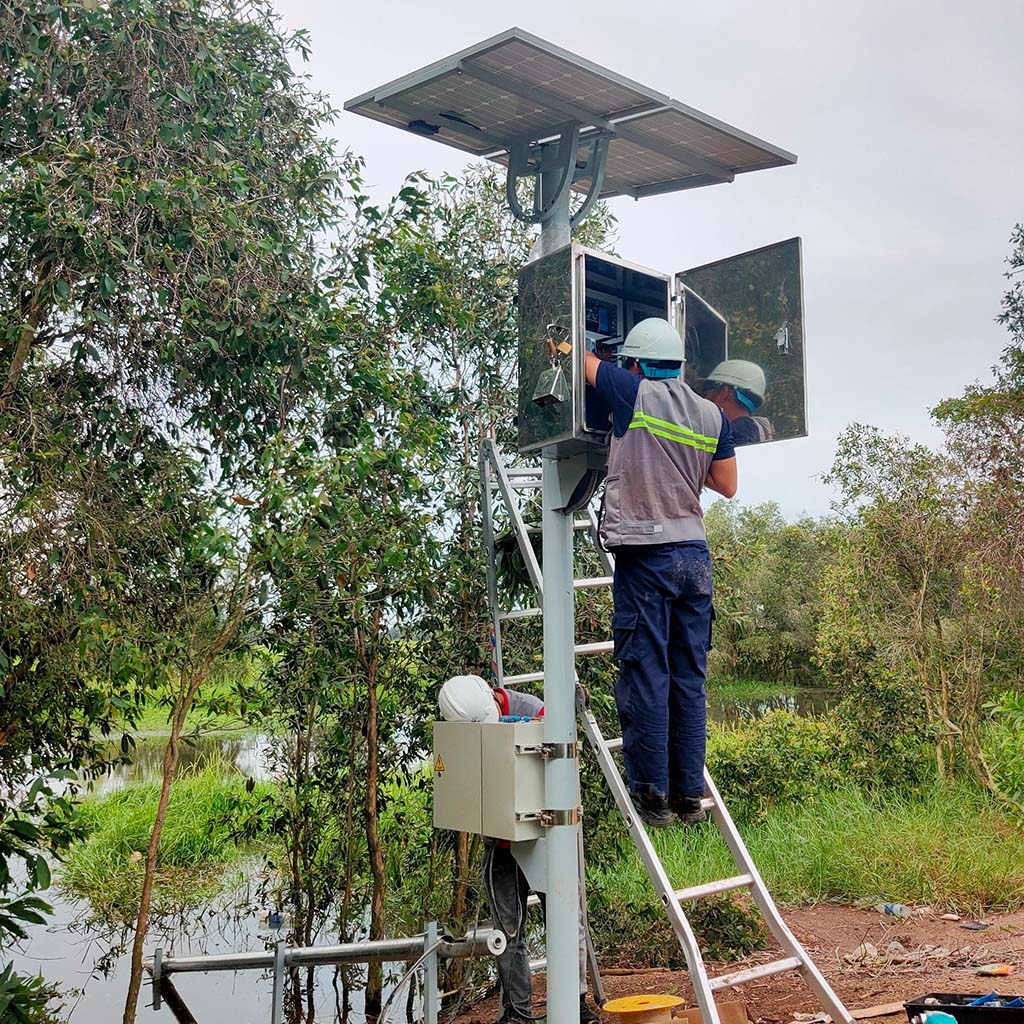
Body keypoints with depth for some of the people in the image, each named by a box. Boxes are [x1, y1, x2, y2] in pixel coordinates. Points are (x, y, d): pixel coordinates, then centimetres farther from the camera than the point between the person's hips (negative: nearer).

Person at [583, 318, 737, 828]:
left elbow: (581, 359, 12)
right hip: (695, 555, 5)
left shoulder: (635, 393, -3)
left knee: (645, 675, -2)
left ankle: (652, 794, 0)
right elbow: (727, 485, 13)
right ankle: (689, 795, 14)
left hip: (645, 554, -5)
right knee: (689, 679, 8)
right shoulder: (712, 414, 8)